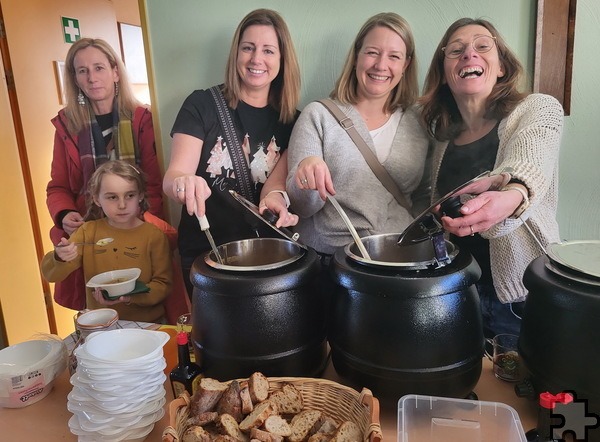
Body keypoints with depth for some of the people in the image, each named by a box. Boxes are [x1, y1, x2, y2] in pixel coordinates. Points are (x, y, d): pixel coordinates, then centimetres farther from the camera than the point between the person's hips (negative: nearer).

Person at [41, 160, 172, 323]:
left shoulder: (154, 235, -5)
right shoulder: (88, 231, 4)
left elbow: (163, 285, -5)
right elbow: (50, 274, 1)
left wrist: (130, 297, -22)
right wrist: (60, 259, -21)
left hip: (147, 324, -2)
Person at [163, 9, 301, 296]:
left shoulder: (290, 120, 1)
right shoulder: (203, 105, -7)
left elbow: (279, 179, -8)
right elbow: (172, 176, -13)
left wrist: (276, 196, -32)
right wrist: (182, 183, -37)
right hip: (204, 254, -2)